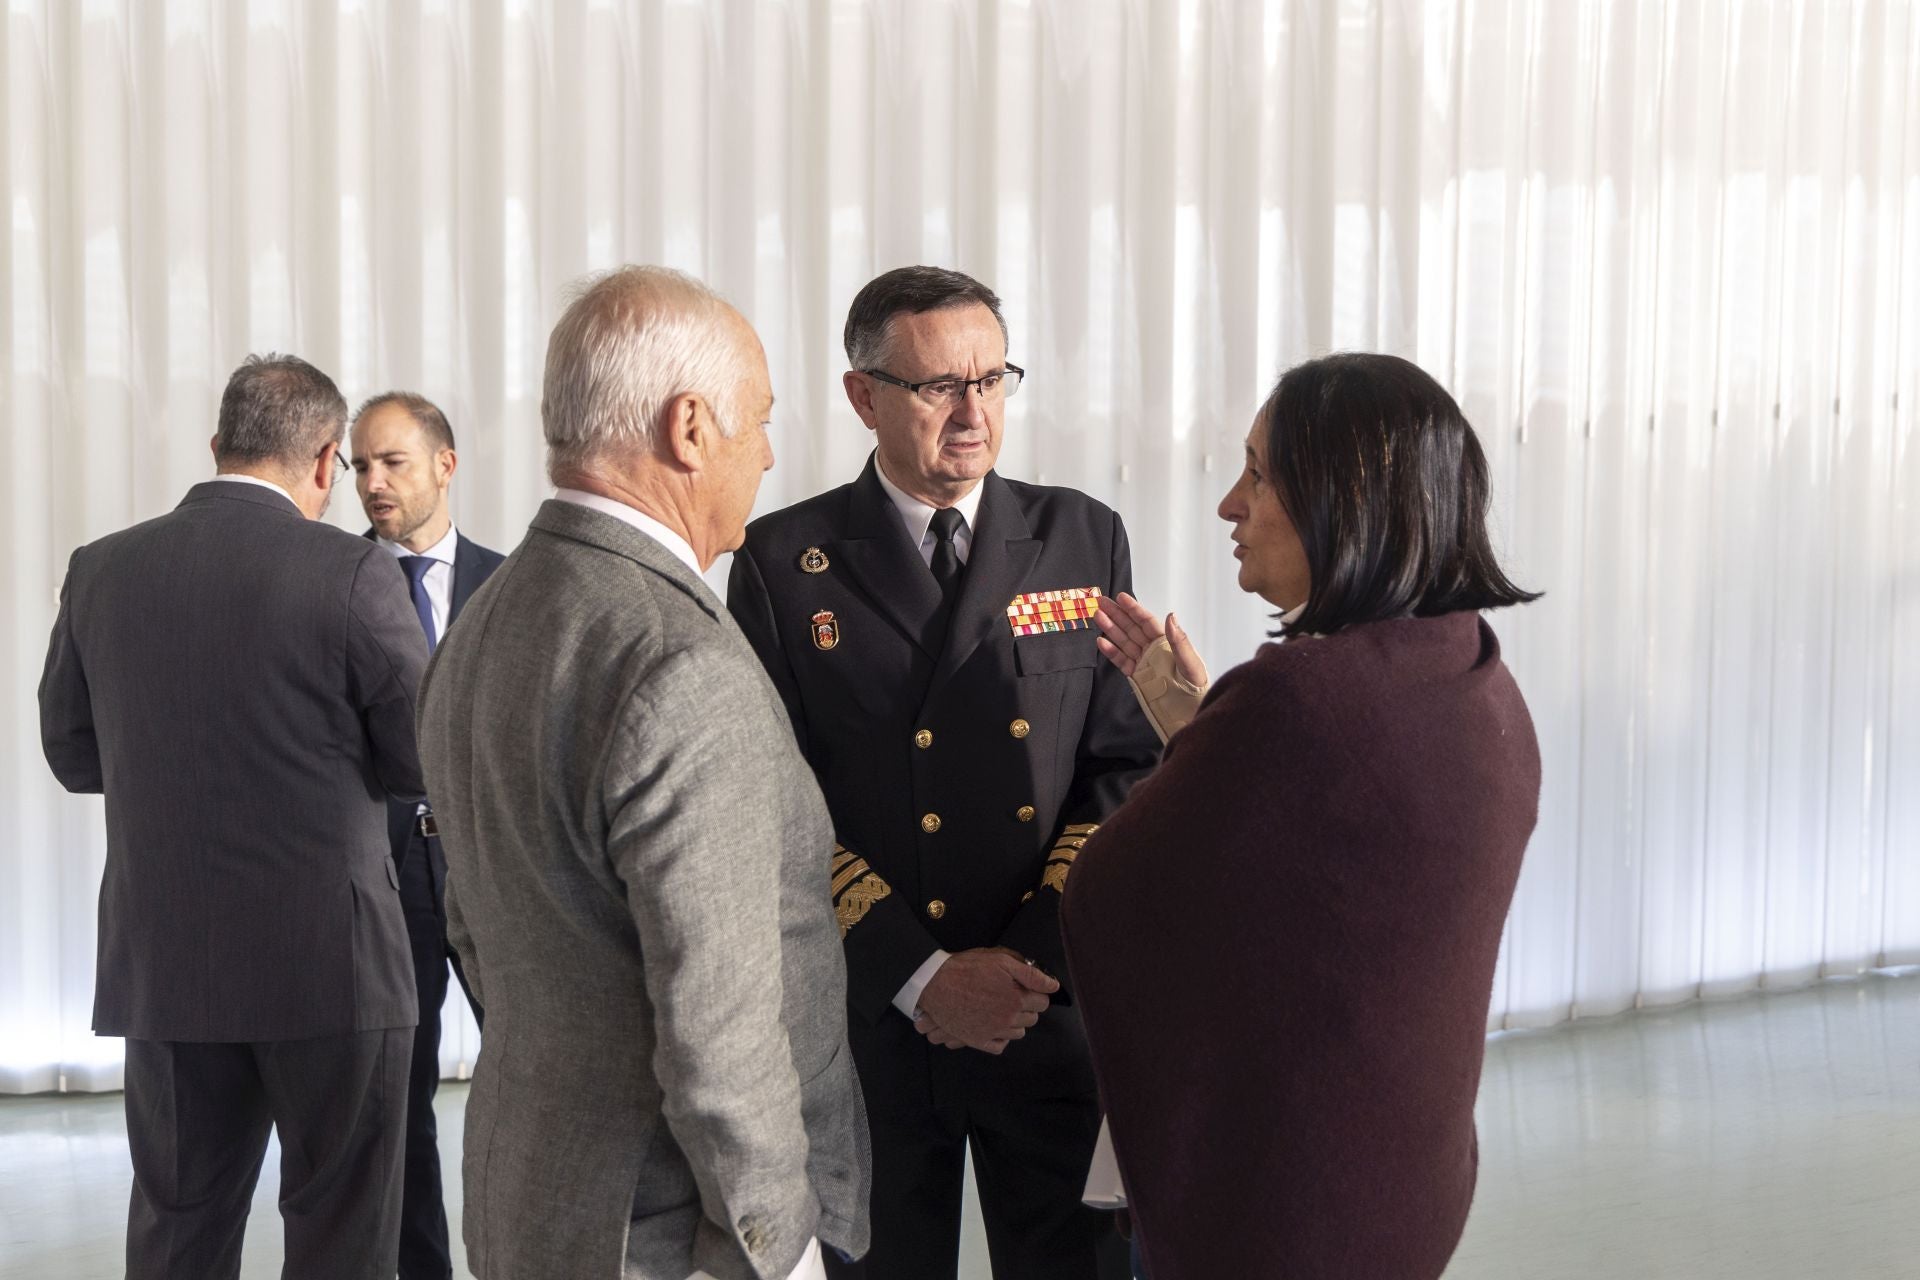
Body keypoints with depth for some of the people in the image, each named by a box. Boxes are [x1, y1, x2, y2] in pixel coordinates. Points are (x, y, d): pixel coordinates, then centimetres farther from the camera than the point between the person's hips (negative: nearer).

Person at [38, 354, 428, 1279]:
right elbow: (427, 762, -7)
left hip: (160, 960, 4)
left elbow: (73, 754, 10)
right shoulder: (354, 573, -13)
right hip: (329, 956, -4)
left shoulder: (101, 570, 1)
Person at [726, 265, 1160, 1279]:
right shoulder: (784, 562, -3)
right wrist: (920, 976, -15)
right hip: (870, 1016, -1)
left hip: (1056, 1008, 2)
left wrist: (1034, 956, -11)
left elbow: (1124, 766, 0)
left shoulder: (1084, 539, 3)